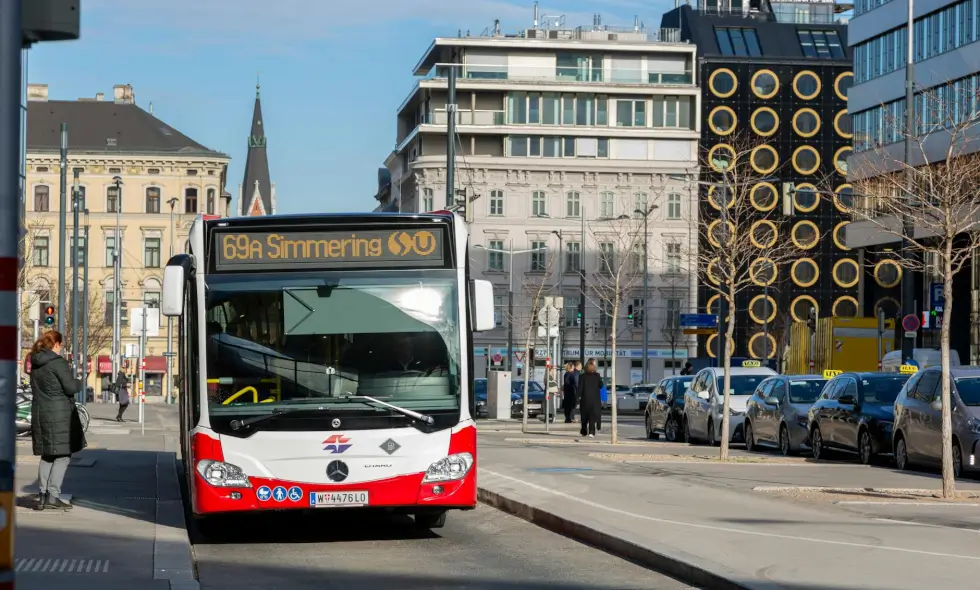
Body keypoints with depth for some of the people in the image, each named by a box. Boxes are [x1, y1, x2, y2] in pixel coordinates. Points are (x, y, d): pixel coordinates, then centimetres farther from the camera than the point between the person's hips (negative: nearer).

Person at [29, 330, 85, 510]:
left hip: (39, 413, 8)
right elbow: (71, 388, -17)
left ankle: (42, 496, 11)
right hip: (59, 414, -8)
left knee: (47, 456, 14)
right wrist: (78, 382, 5)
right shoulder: (58, 362, -13)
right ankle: (53, 496, -8)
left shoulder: (35, 364, 11)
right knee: (63, 455, -2)